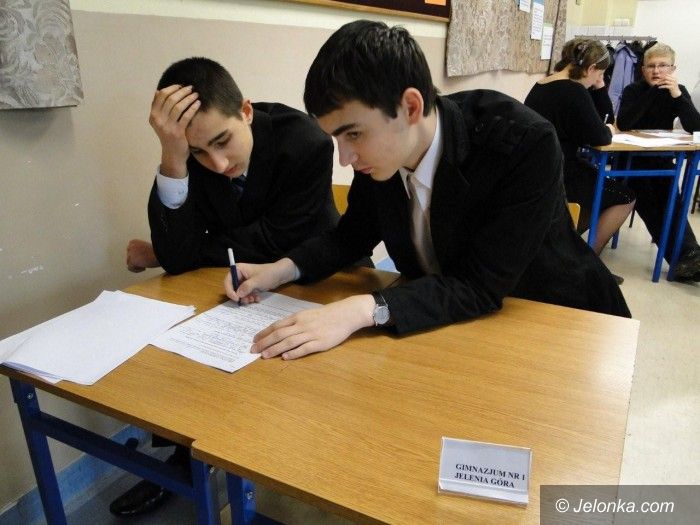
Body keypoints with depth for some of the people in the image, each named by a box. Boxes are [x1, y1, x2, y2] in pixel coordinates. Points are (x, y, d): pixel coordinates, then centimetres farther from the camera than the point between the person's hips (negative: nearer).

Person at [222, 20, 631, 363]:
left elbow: (481, 285, -31)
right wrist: (282, 269, -13)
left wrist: (362, 310, -42)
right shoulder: (382, 149, -12)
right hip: (452, 322, 4)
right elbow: (354, 233, 3)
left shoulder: (525, 143, -29)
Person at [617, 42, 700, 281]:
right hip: (631, 158, -2)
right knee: (648, 203, -23)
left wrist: (677, 95, -23)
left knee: (670, 203, -22)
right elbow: (623, 124, -24)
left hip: (662, 160, 3)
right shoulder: (633, 90, -5)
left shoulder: (678, 91, 2)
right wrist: (652, 90, -24)